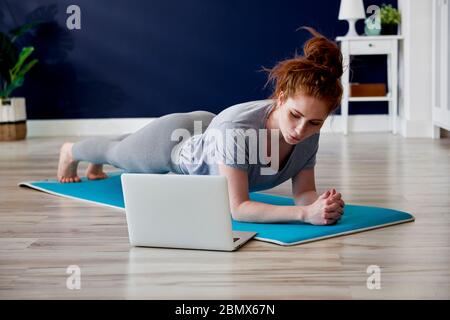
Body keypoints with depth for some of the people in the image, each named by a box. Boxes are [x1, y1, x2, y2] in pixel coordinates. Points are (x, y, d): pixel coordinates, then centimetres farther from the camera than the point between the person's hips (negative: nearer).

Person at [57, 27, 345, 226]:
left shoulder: (309, 132, -31)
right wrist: (305, 213, -58)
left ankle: (97, 166, 73)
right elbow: (238, 208, -47)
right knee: (119, 153, 30)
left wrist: (322, 203, -44)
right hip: (173, 141, -5)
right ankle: (70, 151, 65)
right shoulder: (237, 128, -49)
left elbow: (304, 191, -21)